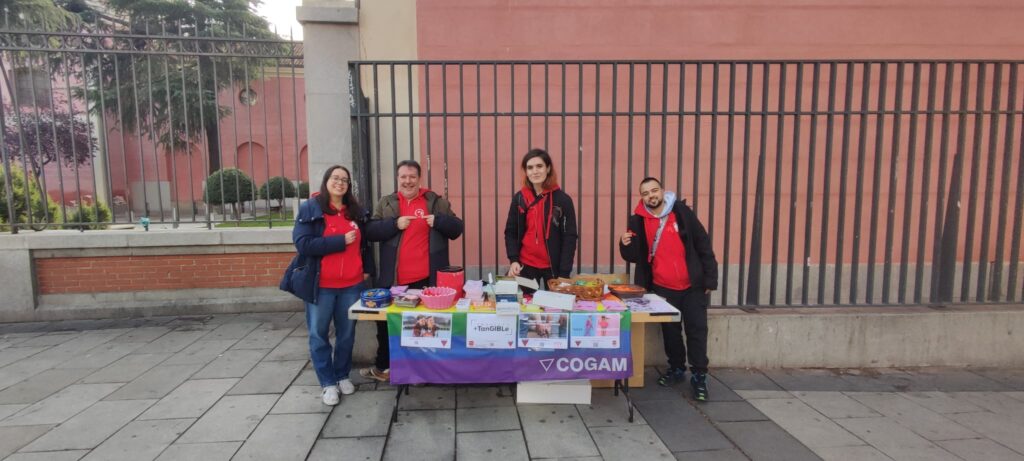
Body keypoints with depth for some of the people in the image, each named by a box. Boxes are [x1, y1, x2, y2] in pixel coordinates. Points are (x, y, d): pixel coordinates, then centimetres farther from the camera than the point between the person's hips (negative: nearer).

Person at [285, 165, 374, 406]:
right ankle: (328, 383, 19)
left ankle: (342, 376, 30)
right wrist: (340, 241, -20)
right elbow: (303, 243, -18)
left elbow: (364, 242, 19)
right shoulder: (310, 209, -6)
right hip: (320, 285, -3)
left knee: (346, 333, 13)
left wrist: (367, 268, 8)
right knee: (319, 334, 5)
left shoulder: (355, 211, 9)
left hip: (351, 284, 4)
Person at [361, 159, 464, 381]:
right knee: (387, 323, 14)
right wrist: (394, 224, -15)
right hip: (393, 279, 3)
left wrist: (438, 221, -16)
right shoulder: (386, 203, 9)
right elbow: (370, 231, 0)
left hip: (427, 279, -2)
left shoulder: (436, 202, 3)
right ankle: (383, 367, 33)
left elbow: (457, 229, 2)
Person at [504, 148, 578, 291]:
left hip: (553, 267, -2)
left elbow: (569, 237, -6)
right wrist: (513, 260, -9)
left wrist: (564, 273, -12)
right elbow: (510, 232, 6)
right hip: (525, 265, 2)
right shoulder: (519, 198, 1)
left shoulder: (563, 199, -7)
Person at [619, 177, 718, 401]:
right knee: (670, 330, 13)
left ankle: (699, 376, 12)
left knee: (696, 330, 1)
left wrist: (710, 279, -7)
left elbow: (703, 245, -5)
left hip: (692, 285, -2)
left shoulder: (681, 211, -8)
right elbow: (634, 257, 4)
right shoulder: (638, 221, -2)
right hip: (662, 287, 2)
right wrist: (626, 245, -19)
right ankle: (676, 368, 32)